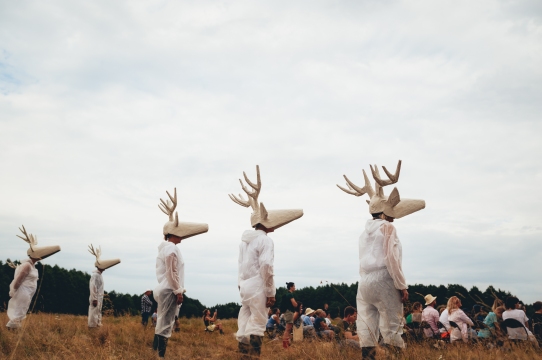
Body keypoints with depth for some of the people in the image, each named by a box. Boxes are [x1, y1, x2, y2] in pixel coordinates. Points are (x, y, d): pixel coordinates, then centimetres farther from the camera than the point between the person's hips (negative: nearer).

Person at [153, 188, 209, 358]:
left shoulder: (164, 248, 18)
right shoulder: (171, 248, -13)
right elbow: (172, 272, -17)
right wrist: (178, 291, -14)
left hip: (163, 289, 10)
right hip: (169, 291, -10)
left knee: (162, 323, 13)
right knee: (165, 325, -8)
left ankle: (155, 352, 17)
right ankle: (160, 355, -7)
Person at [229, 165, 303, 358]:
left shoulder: (245, 239, 15)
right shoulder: (265, 240, -10)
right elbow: (266, 267, -17)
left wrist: (241, 285, 19)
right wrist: (270, 292, -12)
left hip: (244, 286, 8)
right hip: (257, 288, -8)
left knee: (245, 323, 9)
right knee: (257, 324, -5)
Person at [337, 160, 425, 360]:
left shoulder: (365, 231, 19)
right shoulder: (387, 227, -3)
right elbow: (392, 258, -10)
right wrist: (402, 285, -7)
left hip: (363, 282, 7)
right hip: (383, 280, -7)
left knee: (367, 327, 3)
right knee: (391, 327, -2)